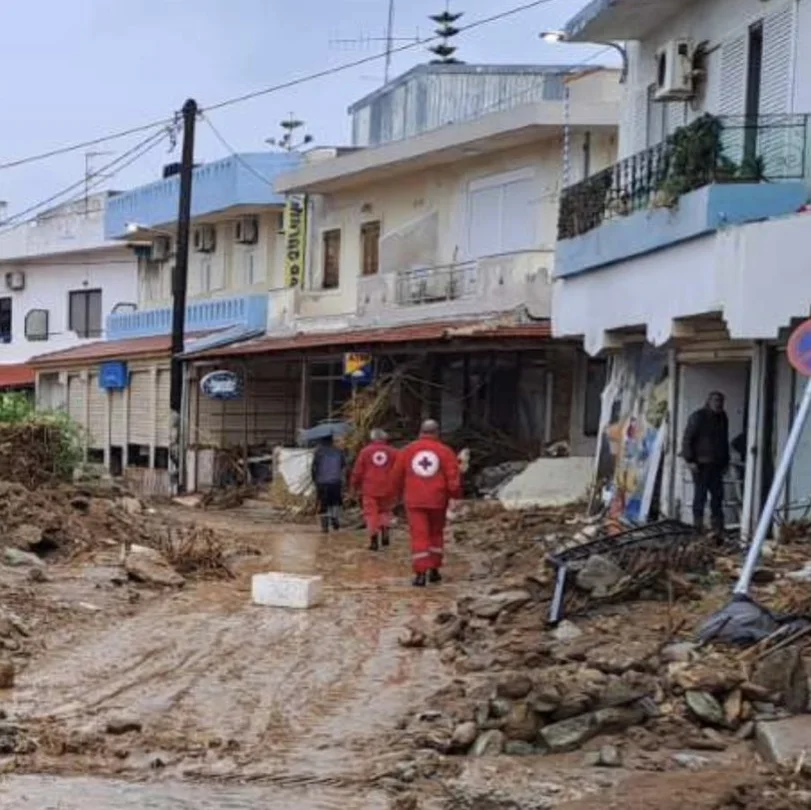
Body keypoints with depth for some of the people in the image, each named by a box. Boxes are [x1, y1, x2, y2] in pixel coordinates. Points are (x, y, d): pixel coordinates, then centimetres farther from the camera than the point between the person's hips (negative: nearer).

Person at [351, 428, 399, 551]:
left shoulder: (365, 452, 2)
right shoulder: (392, 452, 5)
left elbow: (358, 471, 4)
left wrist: (355, 486, 17)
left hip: (370, 489, -2)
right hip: (387, 488, 2)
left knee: (371, 513, 0)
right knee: (385, 510, 18)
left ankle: (374, 540, -9)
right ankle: (385, 533, 1)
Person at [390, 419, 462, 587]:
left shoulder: (408, 450, 5)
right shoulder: (445, 451, 0)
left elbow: (396, 475, 12)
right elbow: (454, 478, -6)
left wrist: (398, 492, 27)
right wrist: (455, 495, 6)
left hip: (414, 500, 0)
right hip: (437, 500, 0)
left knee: (419, 535, -2)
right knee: (436, 533, 17)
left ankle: (420, 573, -11)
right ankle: (434, 570, 17)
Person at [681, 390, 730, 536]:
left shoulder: (722, 418, 14)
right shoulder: (698, 417, -6)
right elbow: (687, 439, -7)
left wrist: (725, 461, 16)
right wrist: (690, 460, -13)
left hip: (716, 464, 6)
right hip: (701, 464, -6)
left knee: (718, 495, 5)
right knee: (700, 495, -4)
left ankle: (718, 528, 11)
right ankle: (698, 526, 2)